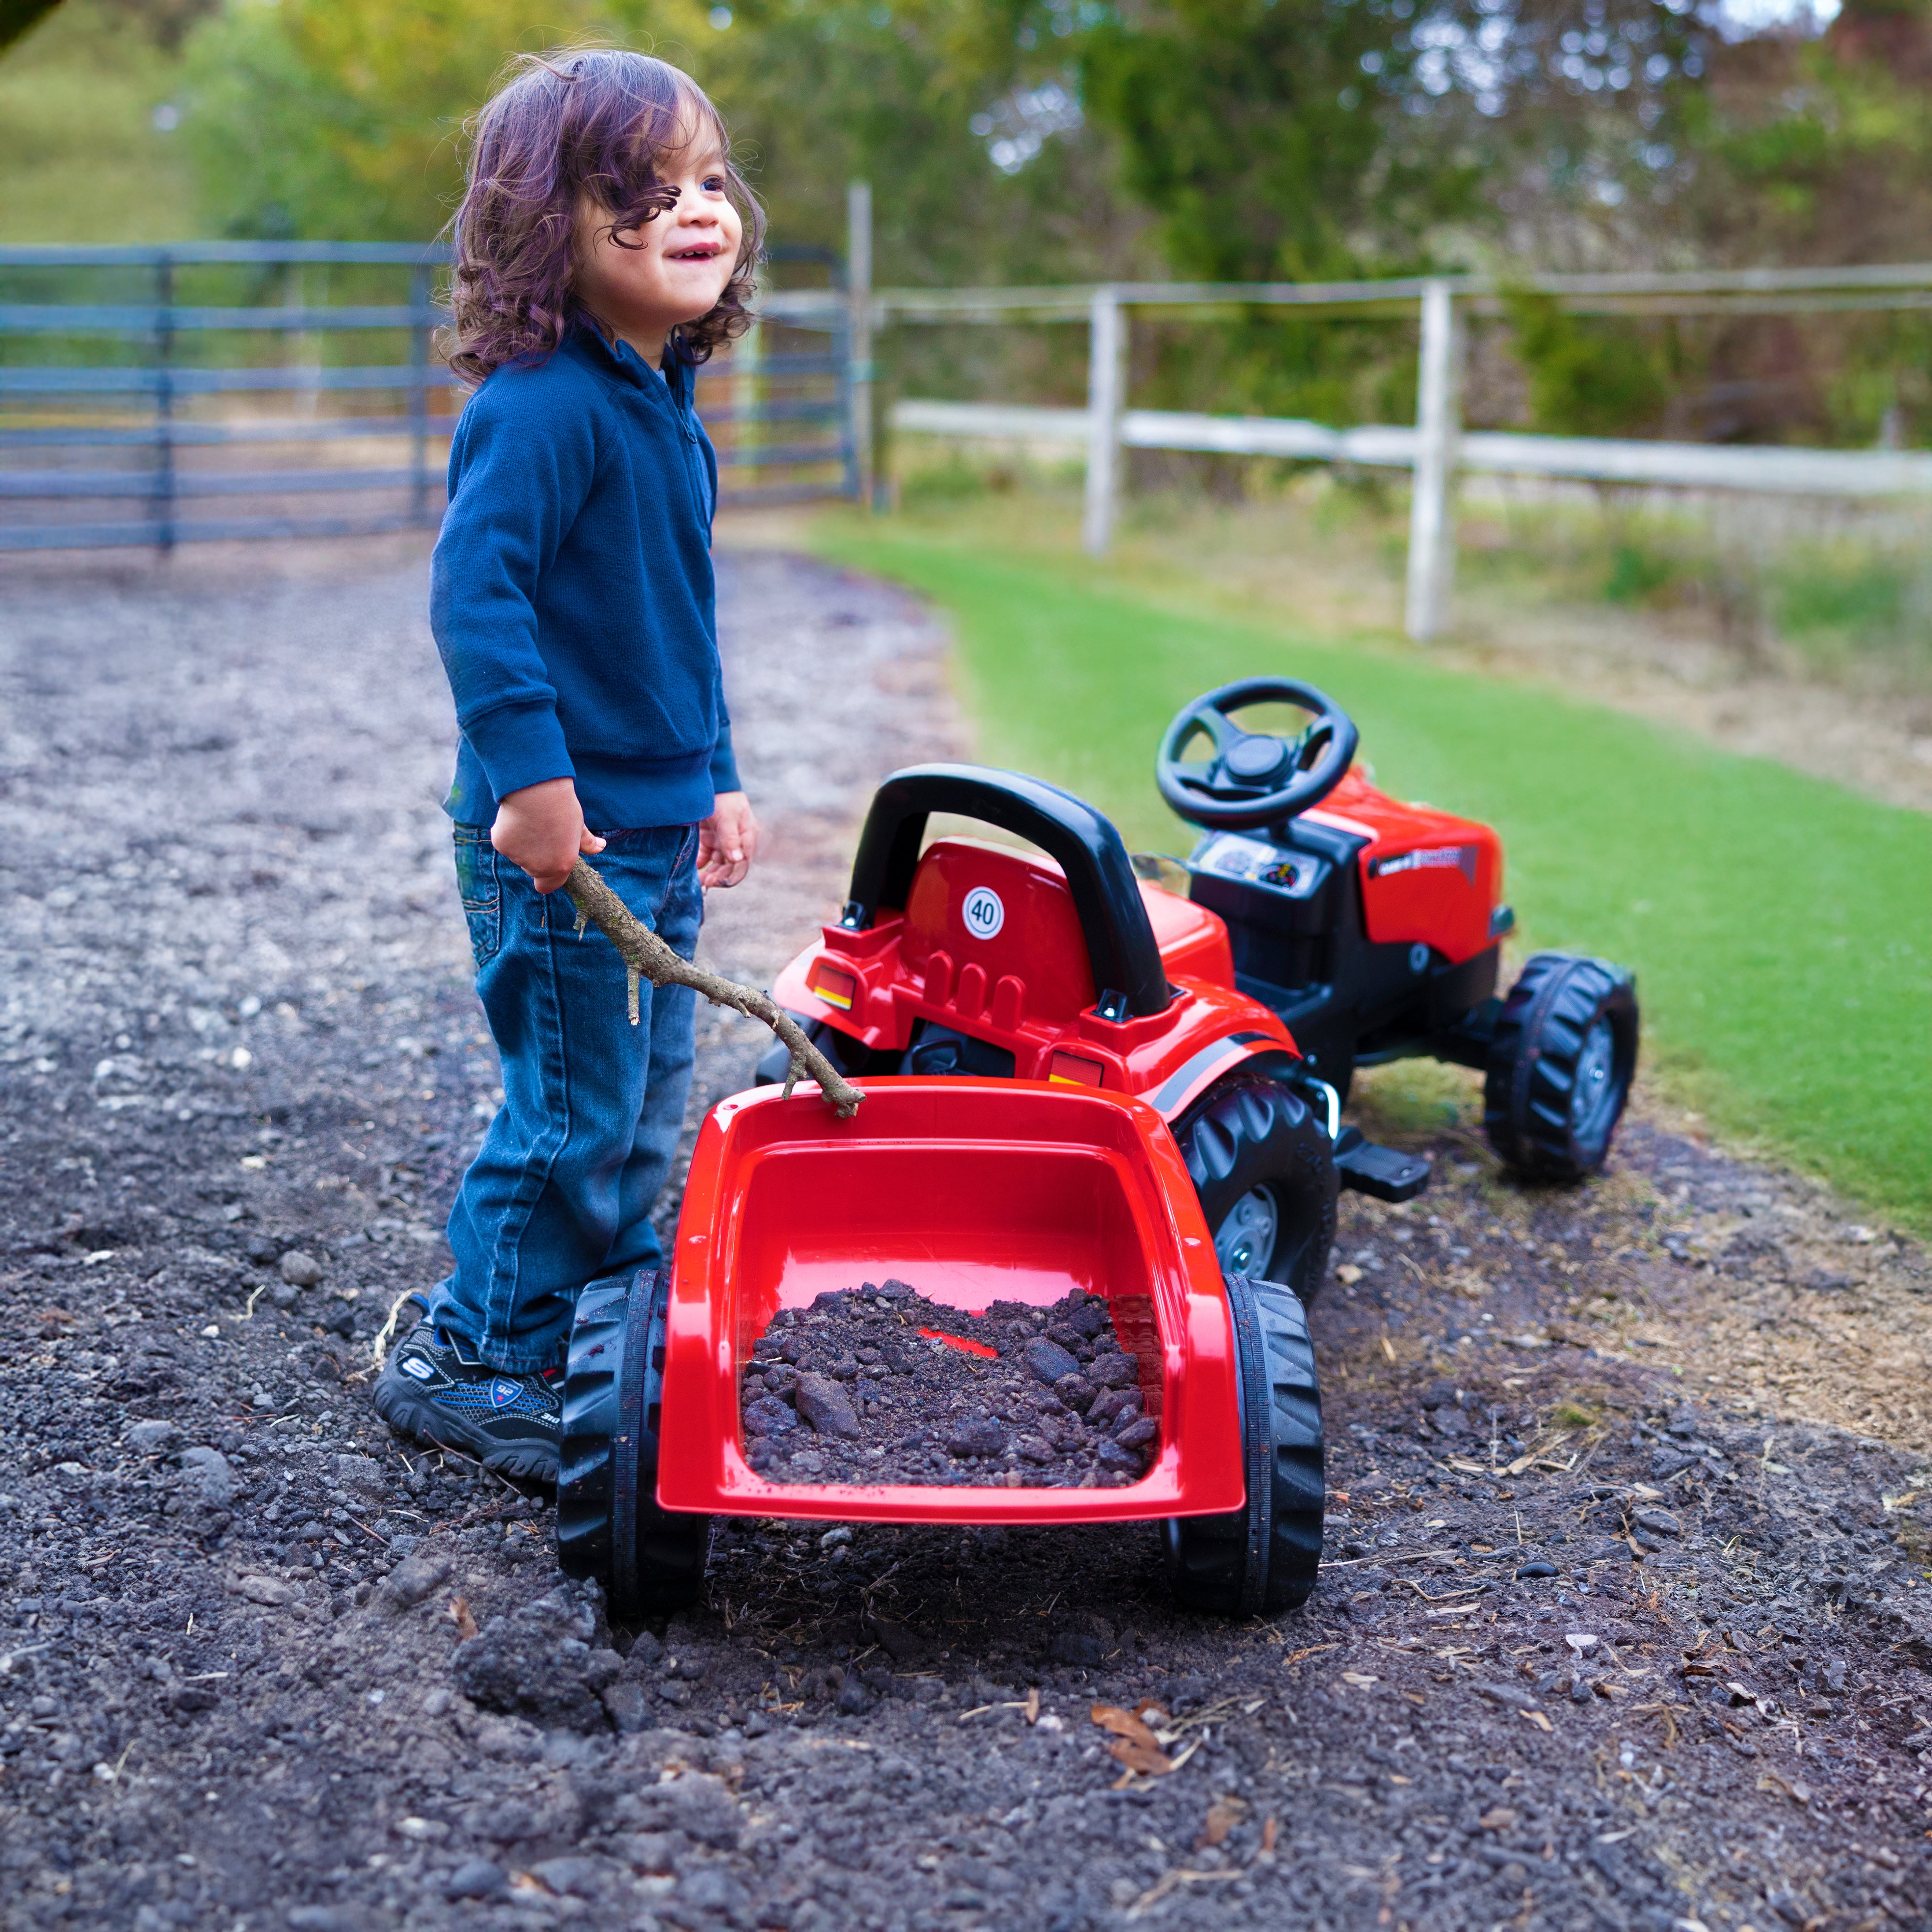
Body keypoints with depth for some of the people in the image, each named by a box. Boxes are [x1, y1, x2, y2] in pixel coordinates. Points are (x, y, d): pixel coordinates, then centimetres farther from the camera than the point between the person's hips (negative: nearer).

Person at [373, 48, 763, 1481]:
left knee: (647, 1109, 18)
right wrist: (532, 775, -30)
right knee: (573, 1116, 0)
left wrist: (717, 777, 20)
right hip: (562, 836, -9)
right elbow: (475, 588, -27)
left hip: (658, 830, 9)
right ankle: (479, 1362, 17)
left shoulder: (667, 407, 11)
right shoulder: (540, 406, -19)